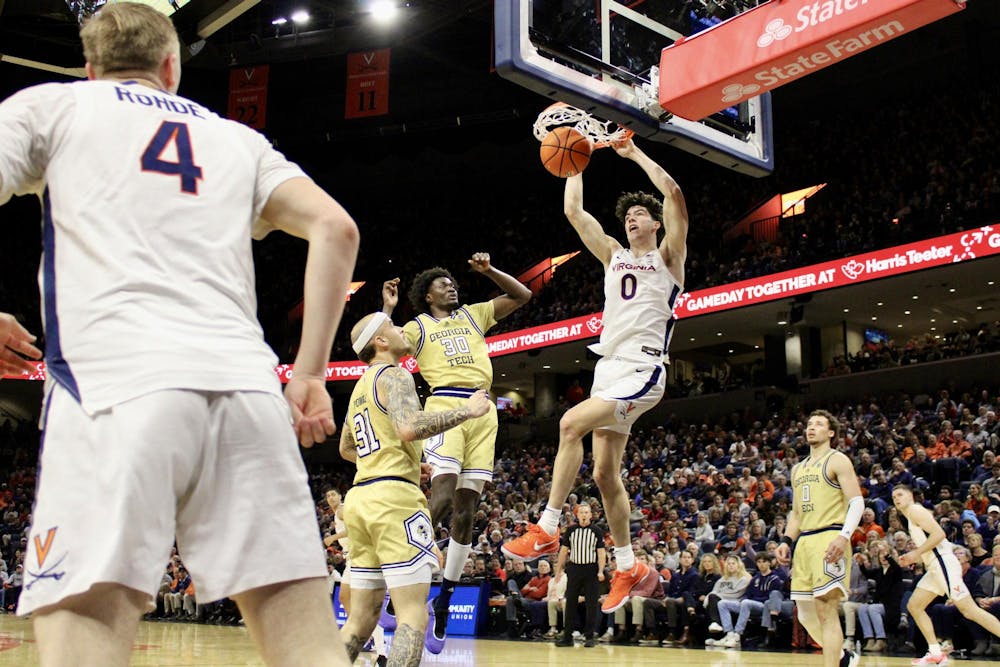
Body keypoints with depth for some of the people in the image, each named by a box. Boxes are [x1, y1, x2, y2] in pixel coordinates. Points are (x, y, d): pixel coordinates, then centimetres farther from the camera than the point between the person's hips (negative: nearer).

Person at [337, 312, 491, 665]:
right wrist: (466, 410, -12)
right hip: (393, 496, -9)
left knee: (362, 618, 12)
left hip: (360, 496, 9)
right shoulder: (394, 375, -4)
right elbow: (409, 428, -23)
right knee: (413, 616, -11)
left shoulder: (361, 386, 23)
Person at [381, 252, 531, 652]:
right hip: (444, 405, -4)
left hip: (482, 410, 4)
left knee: (465, 509, 1)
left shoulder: (474, 315, 24)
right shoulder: (418, 327, 15)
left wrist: (488, 271, 13)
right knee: (442, 498, -22)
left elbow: (522, 296, 22)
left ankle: (444, 602, 10)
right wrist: (387, 308, 1)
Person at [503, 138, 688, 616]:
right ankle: (627, 567, 18)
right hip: (609, 366, 7)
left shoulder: (668, 257, 3)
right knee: (605, 474, 6)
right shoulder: (613, 255, 18)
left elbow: (673, 193, -11)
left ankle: (547, 529, -22)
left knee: (572, 424, -28)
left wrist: (634, 153, -4)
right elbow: (573, 211, 15)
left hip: (643, 371, -7)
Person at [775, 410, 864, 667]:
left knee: (826, 610, -13)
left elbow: (857, 502, -9)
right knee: (806, 613, 10)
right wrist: (786, 541, 9)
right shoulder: (798, 469, 21)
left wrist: (844, 536, -23)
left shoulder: (837, 460, -1)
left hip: (829, 539, -8)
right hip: (804, 542, 8)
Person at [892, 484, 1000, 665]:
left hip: (943, 564, -10)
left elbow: (939, 534, -20)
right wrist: (912, 558, 16)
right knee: (914, 606, 8)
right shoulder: (911, 516, 22)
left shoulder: (915, 510, -7)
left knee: (969, 610, -12)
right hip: (934, 568, 10)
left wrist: (916, 553, -16)